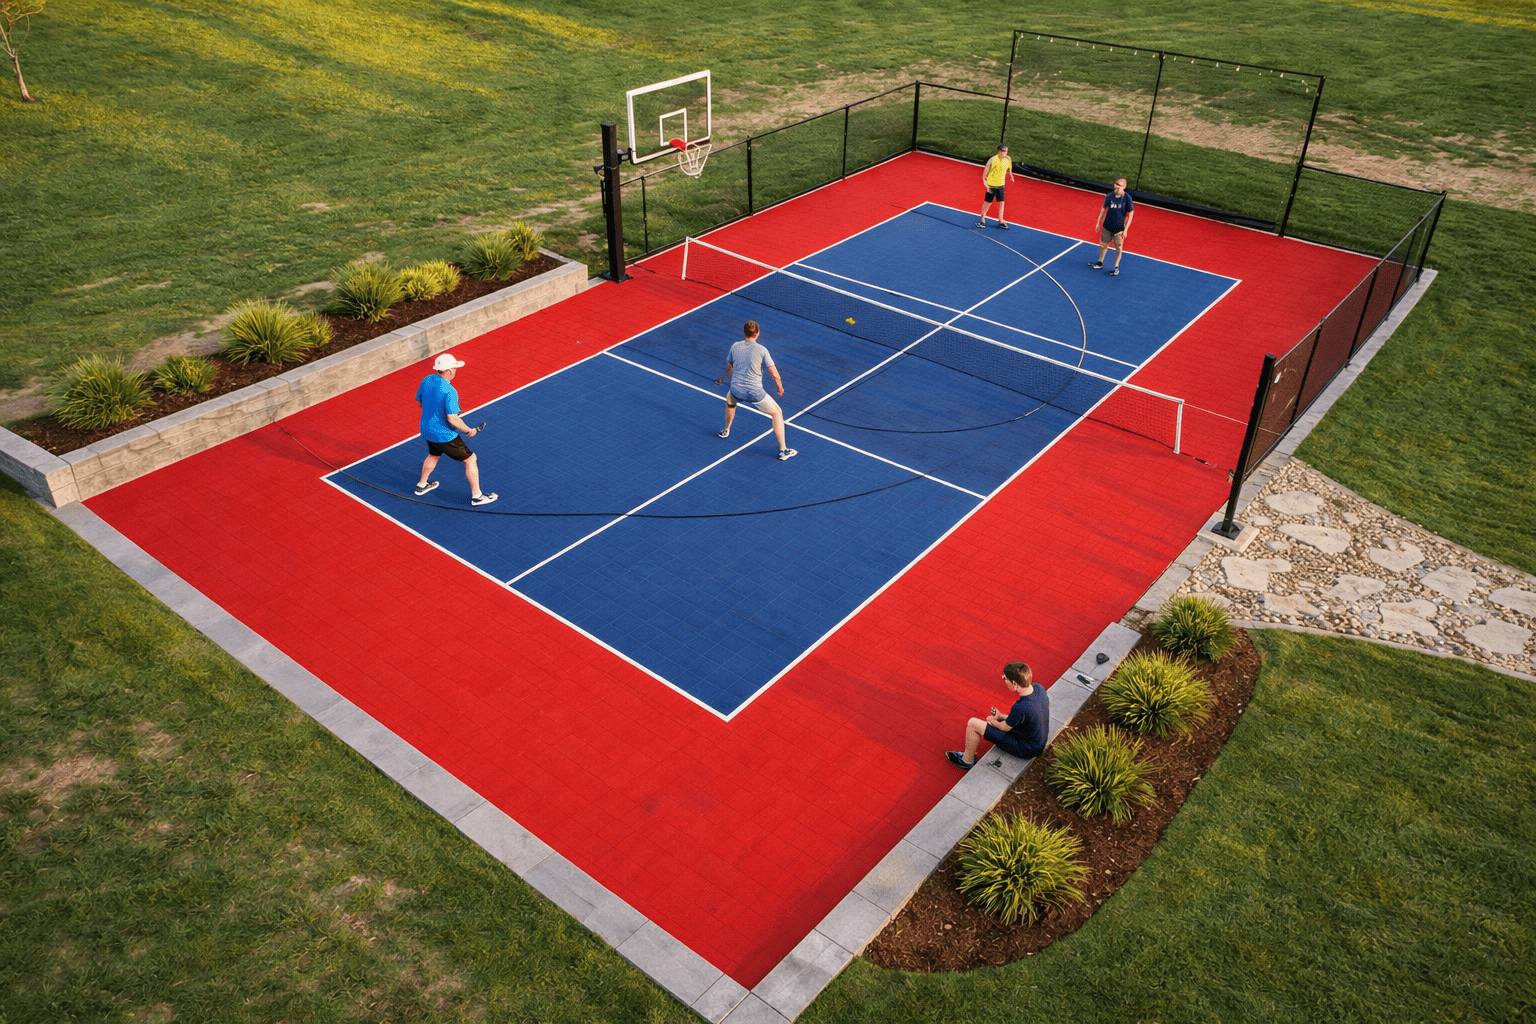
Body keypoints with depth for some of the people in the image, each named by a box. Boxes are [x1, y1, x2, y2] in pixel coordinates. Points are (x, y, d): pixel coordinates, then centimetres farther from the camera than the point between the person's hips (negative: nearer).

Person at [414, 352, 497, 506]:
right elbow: (453, 419, -30)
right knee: (470, 459, 8)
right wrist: (469, 430, -14)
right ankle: (476, 496, 16)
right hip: (444, 435, -8)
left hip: (426, 430, 8)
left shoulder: (426, 380, -6)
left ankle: (421, 486, 52)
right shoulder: (449, 391, -30)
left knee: (433, 455, 36)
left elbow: (419, 400, 11)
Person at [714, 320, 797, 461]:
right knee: (777, 413, 11)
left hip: (736, 390, 4)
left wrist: (724, 378, 40)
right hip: (755, 393, -4)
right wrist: (780, 387, 11)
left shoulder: (735, 347, 1)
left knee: (730, 401, 40)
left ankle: (726, 431, 57)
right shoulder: (761, 350, -10)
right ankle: (783, 450, 7)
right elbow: (774, 373, -9)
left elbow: (729, 368, 18)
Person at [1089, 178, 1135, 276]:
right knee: (1103, 244, 16)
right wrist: (1098, 222, 9)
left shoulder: (1127, 198, -16)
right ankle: (1100, 263, 36)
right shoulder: (1109, 196, -7)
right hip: (1107, 226, 3)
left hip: (1119, 228, -3)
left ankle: (1116, 267, 22)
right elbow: (1103, 209, 9)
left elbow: (1130, 214, -10)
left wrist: (1125, 230, -13)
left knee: (1118, 248, 8)